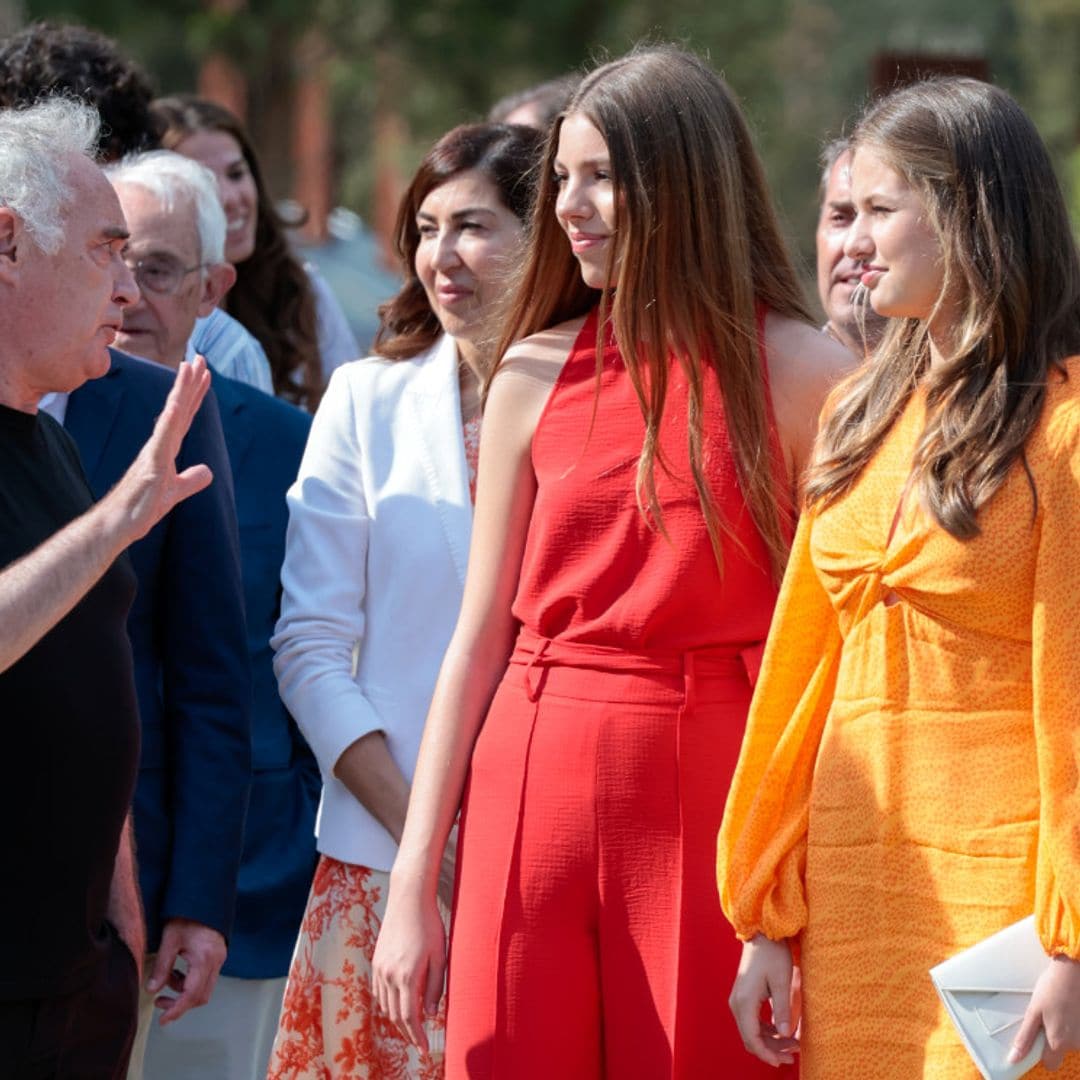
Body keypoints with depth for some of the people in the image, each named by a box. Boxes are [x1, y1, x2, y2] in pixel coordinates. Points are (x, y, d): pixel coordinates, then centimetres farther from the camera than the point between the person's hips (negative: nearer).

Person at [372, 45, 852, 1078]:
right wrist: (412, 883, 4)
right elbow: (480, 637, 8)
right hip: (538, 791, 3)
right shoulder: (535, 376, 7)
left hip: (711, 800, -2)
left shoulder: (795, 373, -2)